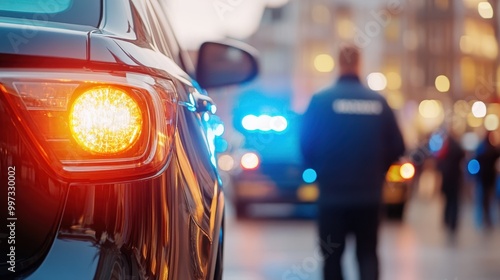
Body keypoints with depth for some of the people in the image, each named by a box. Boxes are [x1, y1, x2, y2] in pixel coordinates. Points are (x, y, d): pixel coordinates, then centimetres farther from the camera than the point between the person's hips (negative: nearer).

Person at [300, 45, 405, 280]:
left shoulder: (321, 100, -7)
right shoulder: (378, 102, -2)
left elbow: (306, 145, -6)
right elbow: (397, 147, 0)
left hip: (332, 193, -1)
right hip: (369, 194, 1)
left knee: (332, 255, 11)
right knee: (367, 254, 11)